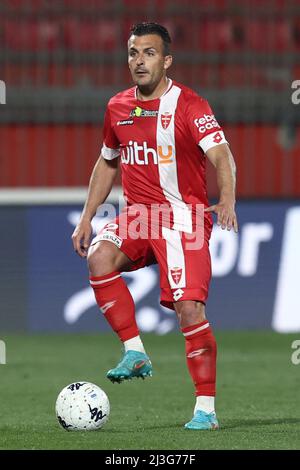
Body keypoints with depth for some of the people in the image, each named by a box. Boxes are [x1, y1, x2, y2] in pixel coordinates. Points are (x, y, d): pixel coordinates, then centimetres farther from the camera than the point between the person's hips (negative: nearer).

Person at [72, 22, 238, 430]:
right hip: (137, 214, 5)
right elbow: (107, 163, 23)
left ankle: (206, 408, -6)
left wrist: (227, 200, -42)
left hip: (184, 217, -5)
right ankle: (135, 353, -15)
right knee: (99, 257, -26)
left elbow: (220, 154, -23)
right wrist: (87, 218, 18)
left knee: (189, 307, -15)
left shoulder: (188, 105, -10)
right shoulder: (118, 107, 9)